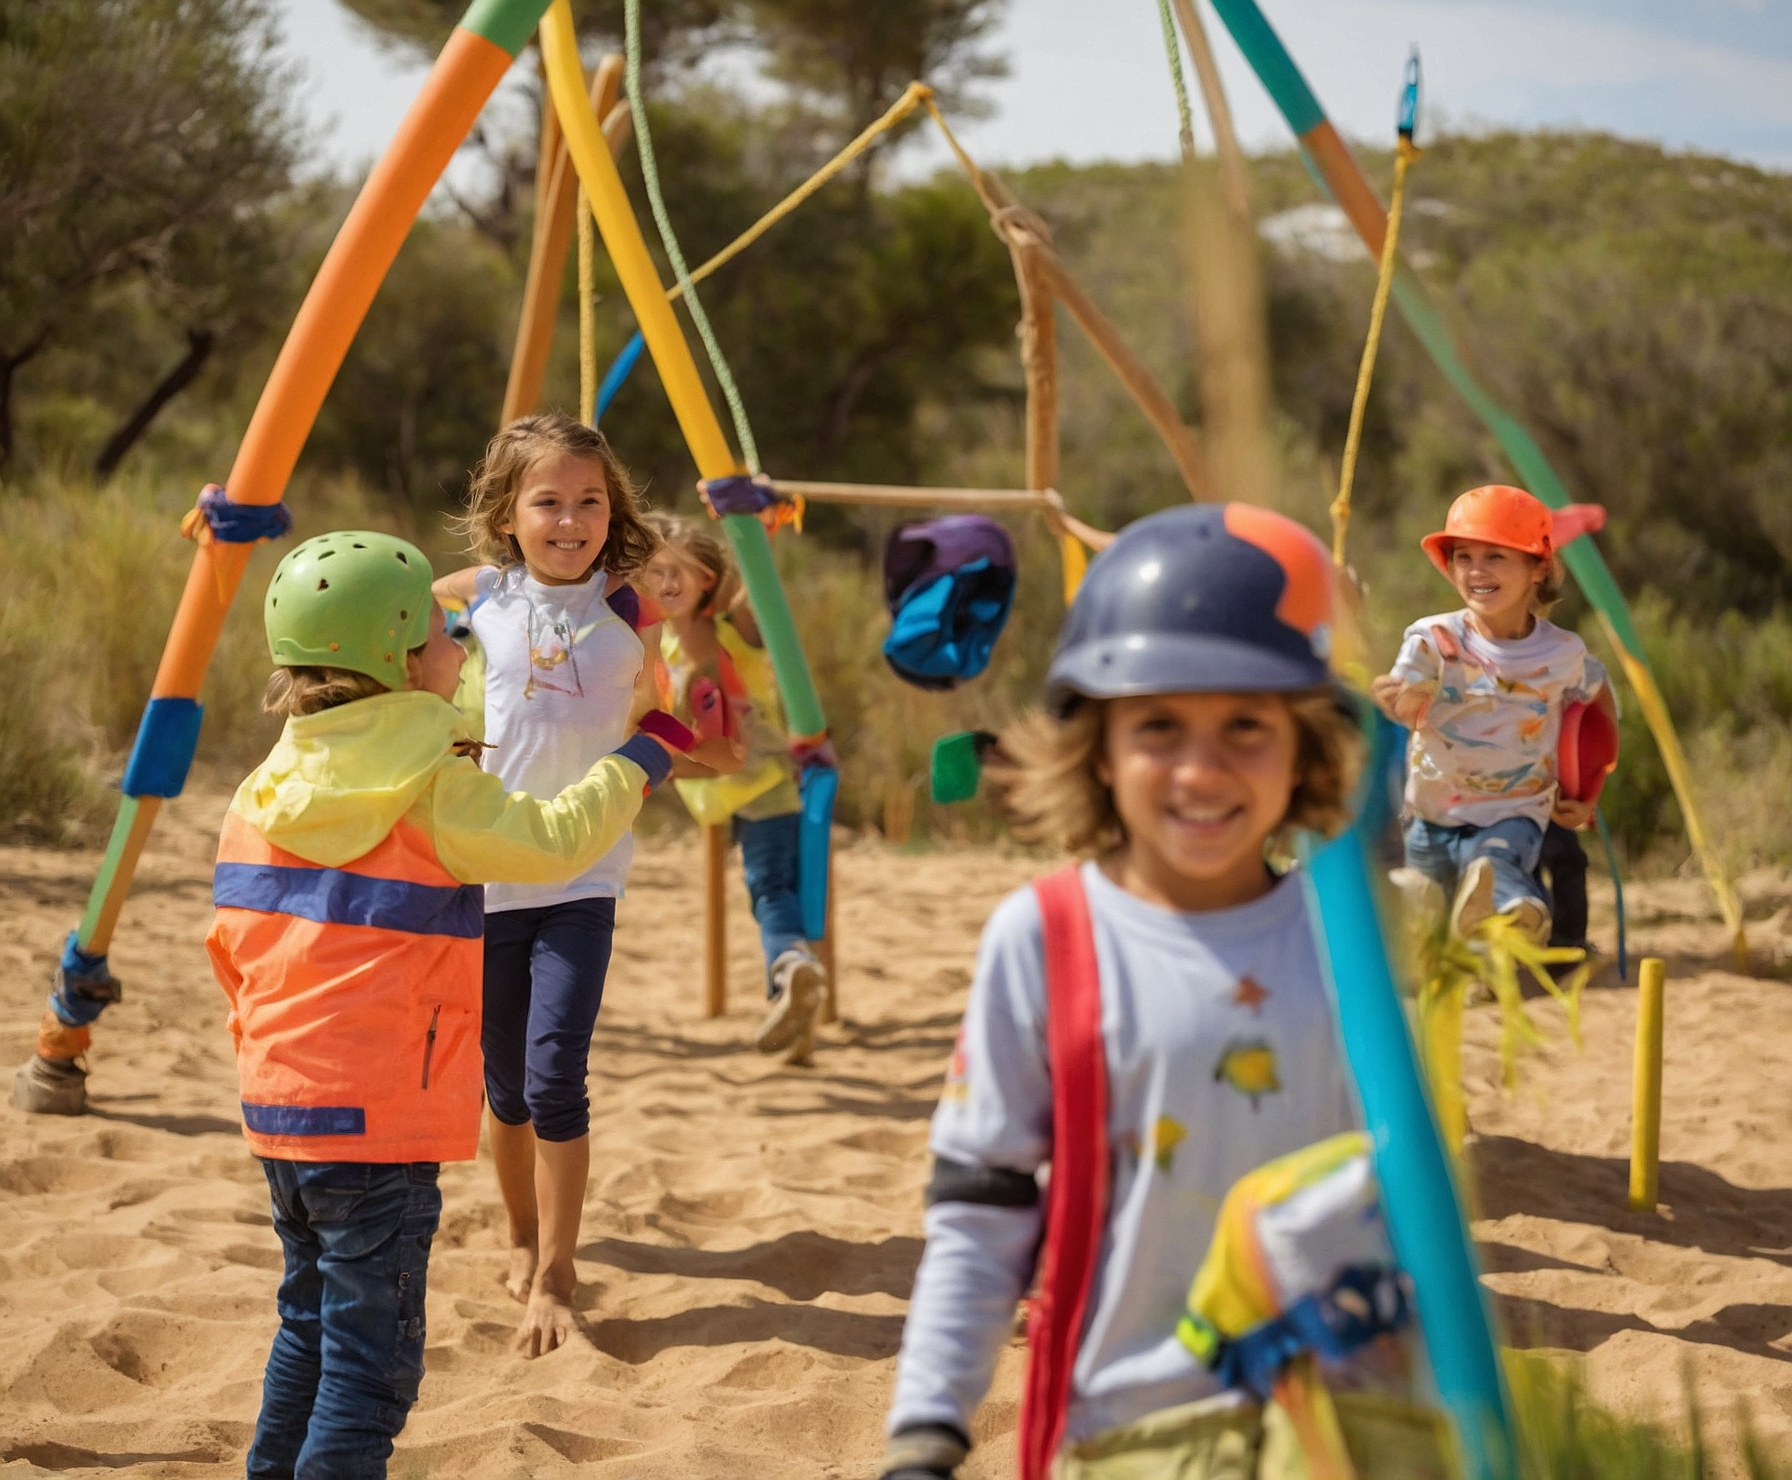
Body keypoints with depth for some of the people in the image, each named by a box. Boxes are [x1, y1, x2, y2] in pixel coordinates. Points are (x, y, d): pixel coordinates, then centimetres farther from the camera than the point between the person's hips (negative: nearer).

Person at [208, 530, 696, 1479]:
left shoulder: (269, 788, 7)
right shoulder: (428, 791, -13)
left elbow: (230, 939, 11)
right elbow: (553, 841, -8)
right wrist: (645, 753, 5)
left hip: (278, 1105, 8)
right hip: (378, 1117, -7)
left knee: (311, 1323, 23)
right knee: (371, 1356, -2)